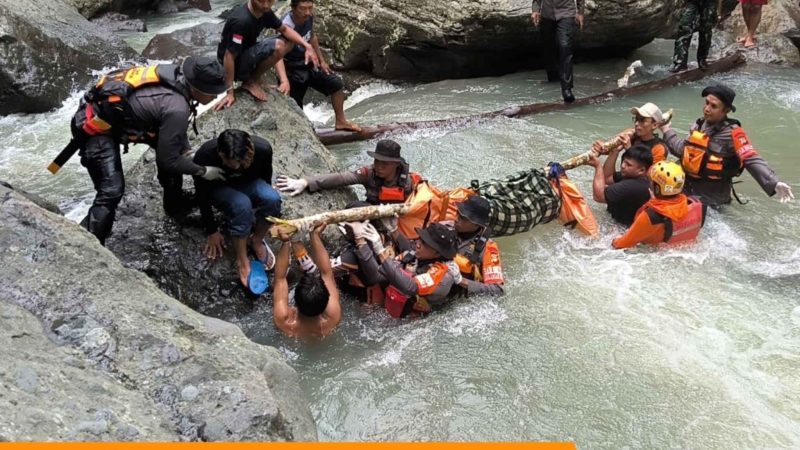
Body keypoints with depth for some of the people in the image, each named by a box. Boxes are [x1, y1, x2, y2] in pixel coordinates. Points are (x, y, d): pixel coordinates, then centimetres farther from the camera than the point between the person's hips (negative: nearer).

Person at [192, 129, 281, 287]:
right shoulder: (204, 156, -35)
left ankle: (257, 241, -4)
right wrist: (211, 231, -10)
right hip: (219, 189, -2)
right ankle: (241, 259, -18)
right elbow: (202, 195, -18)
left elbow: (266, 179, -9)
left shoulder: (263, 149, -31)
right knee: (241, 204, -35)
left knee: (272, 198, -30)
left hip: (248, 184, 2)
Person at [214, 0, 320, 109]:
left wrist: (307, 46, -3)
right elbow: (229, 56, -29)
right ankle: (252, 81, -9)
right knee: (277, 47, -25)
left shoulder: (264, 11, -4)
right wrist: (230, 92, -28)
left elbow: (284, 29, 10)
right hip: (235, 65, -9)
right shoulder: (241, 20, -30)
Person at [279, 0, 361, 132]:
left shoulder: (309, 17, -10)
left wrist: (322, 61, 14)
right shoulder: (288, 26, -33)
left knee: (336, 84, 10)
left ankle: (340, 121, 24)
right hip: (293, 70, -8)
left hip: (308, 65, 8)